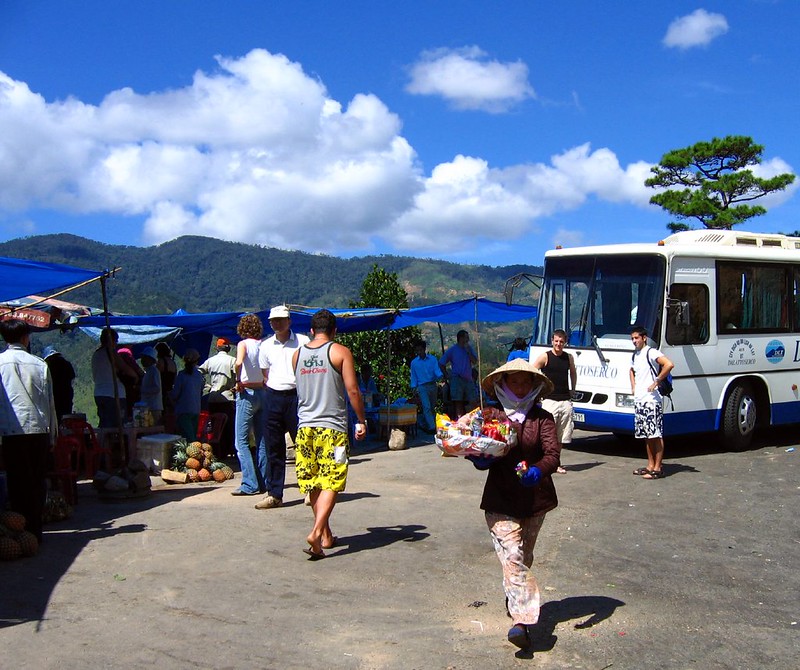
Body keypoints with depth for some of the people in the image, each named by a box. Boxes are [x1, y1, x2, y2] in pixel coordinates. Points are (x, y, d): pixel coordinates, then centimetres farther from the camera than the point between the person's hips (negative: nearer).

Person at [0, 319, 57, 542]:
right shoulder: (40, 364, 5)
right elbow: (50, 402, 7)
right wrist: (52, 435, 14)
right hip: (39, 429, 1)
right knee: (38, 481, 8)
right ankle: (35, 530, 11)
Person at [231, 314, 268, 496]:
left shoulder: (243, 344, -7)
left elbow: (238, 363, -26)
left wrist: (238, 380, -13)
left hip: (247, 393, -5)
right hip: (263, 393, 5)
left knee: (242, 441, -1)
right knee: (262, 441, 11)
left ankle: (250, 484, -7)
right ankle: (263, 482, 14)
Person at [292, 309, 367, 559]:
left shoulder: (297, 355, 8)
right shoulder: (340, 352, -5)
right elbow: (352, 391, -8)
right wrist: (361, 421, 1)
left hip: (305, 426, 4)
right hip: (332, 426, -4)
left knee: (313, 483, 12)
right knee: (330, 483, -2)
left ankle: (326, 536, 19)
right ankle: (316, 532, -18)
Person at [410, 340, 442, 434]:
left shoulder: (432, 359, 7)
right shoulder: (414, 362, 8)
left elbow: (437, 370, 0)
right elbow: (413, 376, 11)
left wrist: (440, 376, -21)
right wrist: (414, 387, 3)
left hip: (433, 386, 2)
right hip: (422, 387, -2)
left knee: (432, 407, 8)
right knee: (427, 407, -14)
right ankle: (432, 427, -17)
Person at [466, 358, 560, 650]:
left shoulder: (542, 418, -2)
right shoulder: (490, 416, 3)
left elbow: (553, 454, -14)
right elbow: (479, 451, 4)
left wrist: (537, 471, -34)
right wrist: (480, 459, -20)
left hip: (534, 498, 1)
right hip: (500, 500, -1)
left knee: (523, 556, 18)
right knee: (512, 556, -14)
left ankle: (514, 599, 42)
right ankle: (523, 620, -20)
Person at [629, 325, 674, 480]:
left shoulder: (651, 352, -10)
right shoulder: (635, 355, 16)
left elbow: (669, 364, -26)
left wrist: (656, 382, -19)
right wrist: (633, 387, 20)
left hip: (651, 400, -9)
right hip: (639, 400, 9)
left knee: (656, 435, -5)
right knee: (646, 435, 13)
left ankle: (657, 469, -2)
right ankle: (650, 465, 19)